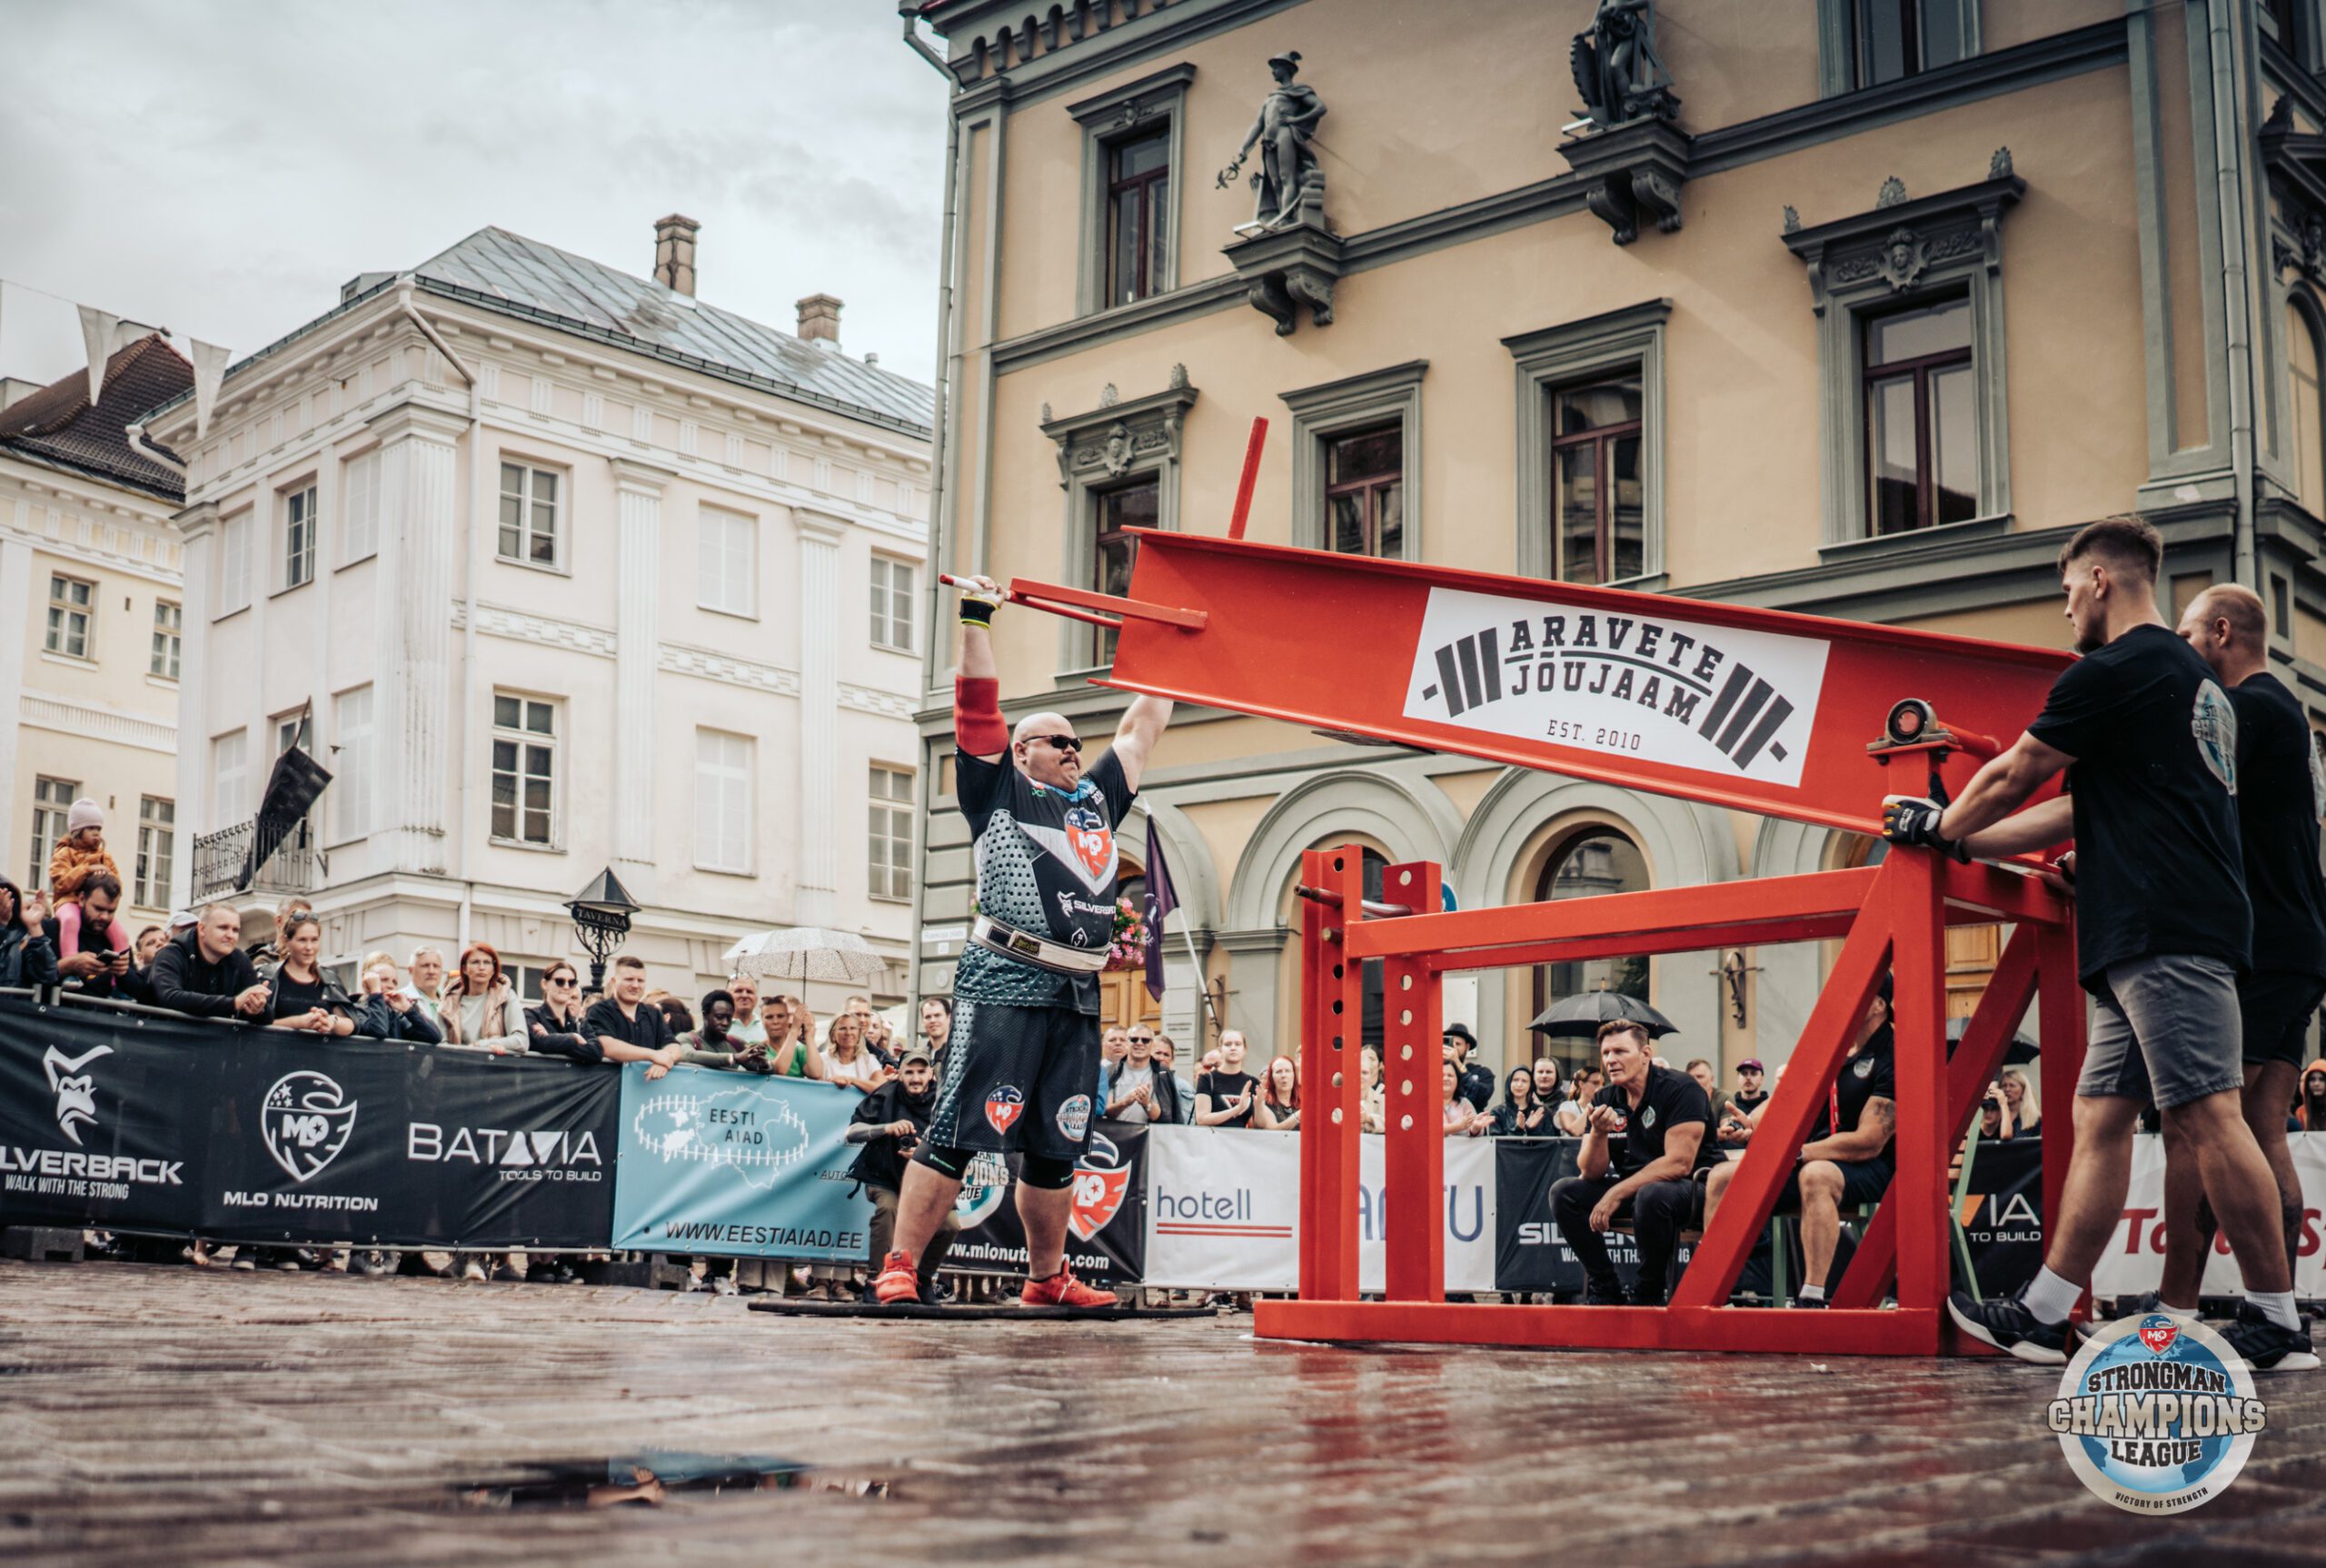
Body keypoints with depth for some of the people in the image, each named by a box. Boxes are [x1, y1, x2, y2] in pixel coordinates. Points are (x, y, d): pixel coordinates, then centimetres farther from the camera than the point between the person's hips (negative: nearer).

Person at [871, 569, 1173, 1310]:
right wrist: (977, 619, -2)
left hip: (1076, 998, 6)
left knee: (1055, 1149, 11)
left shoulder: (1097, 801, 22)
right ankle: (899, 1268, -7)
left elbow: (1143, 725, 29)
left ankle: (1046, 1278, 20)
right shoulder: (998, 792, 8)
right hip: (1004, 987, -6)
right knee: (957, 1131, -9)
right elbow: (978, 706, 1)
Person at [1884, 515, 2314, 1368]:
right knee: (2100, 1116, 7)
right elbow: (2082, 810, 28)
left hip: (2164, 930, -10)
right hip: (2159, 935, 10)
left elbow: (2011, 779, 3)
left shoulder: (2112, 672, -7)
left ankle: (2278, 1325, -5)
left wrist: (1939, 827, 22)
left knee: (2208, 1116, -9)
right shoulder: (2192, 677, 25)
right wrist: (1956, 839, 31)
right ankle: (2044, 1315, 9)